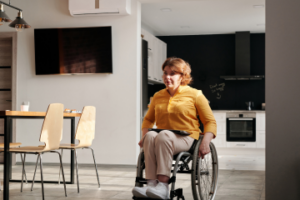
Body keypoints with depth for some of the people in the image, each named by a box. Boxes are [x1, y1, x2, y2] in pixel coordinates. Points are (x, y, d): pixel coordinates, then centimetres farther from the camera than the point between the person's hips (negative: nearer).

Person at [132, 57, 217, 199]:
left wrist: (205, 142, -11)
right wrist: (144, 136, 9)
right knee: (150, 136, -32)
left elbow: (210, 122, 6)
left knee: (164, 135, -36)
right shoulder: (158, 96, 19)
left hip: (185, 139, -3)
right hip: (163, 140, 4)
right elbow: (148, 119, 30)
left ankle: (163, 185, -44)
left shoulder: (195, 95, 8)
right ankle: (151, 183, -43)